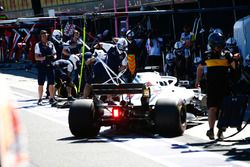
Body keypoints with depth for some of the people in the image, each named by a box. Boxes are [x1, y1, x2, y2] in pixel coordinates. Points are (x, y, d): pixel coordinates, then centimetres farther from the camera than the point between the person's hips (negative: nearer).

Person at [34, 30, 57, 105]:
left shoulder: (51, 44, 11)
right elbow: (36, 57, -5)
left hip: (50, 65, 3)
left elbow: (54, 54, 14)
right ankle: (40, 99, 9)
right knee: (41, 84, 1)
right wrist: (44, 58, -22)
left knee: (51, 83, 1)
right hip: (41, 66, -3)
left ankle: (52, 98, 10)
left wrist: (53, 57, -10)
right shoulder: (38, 45, 1)